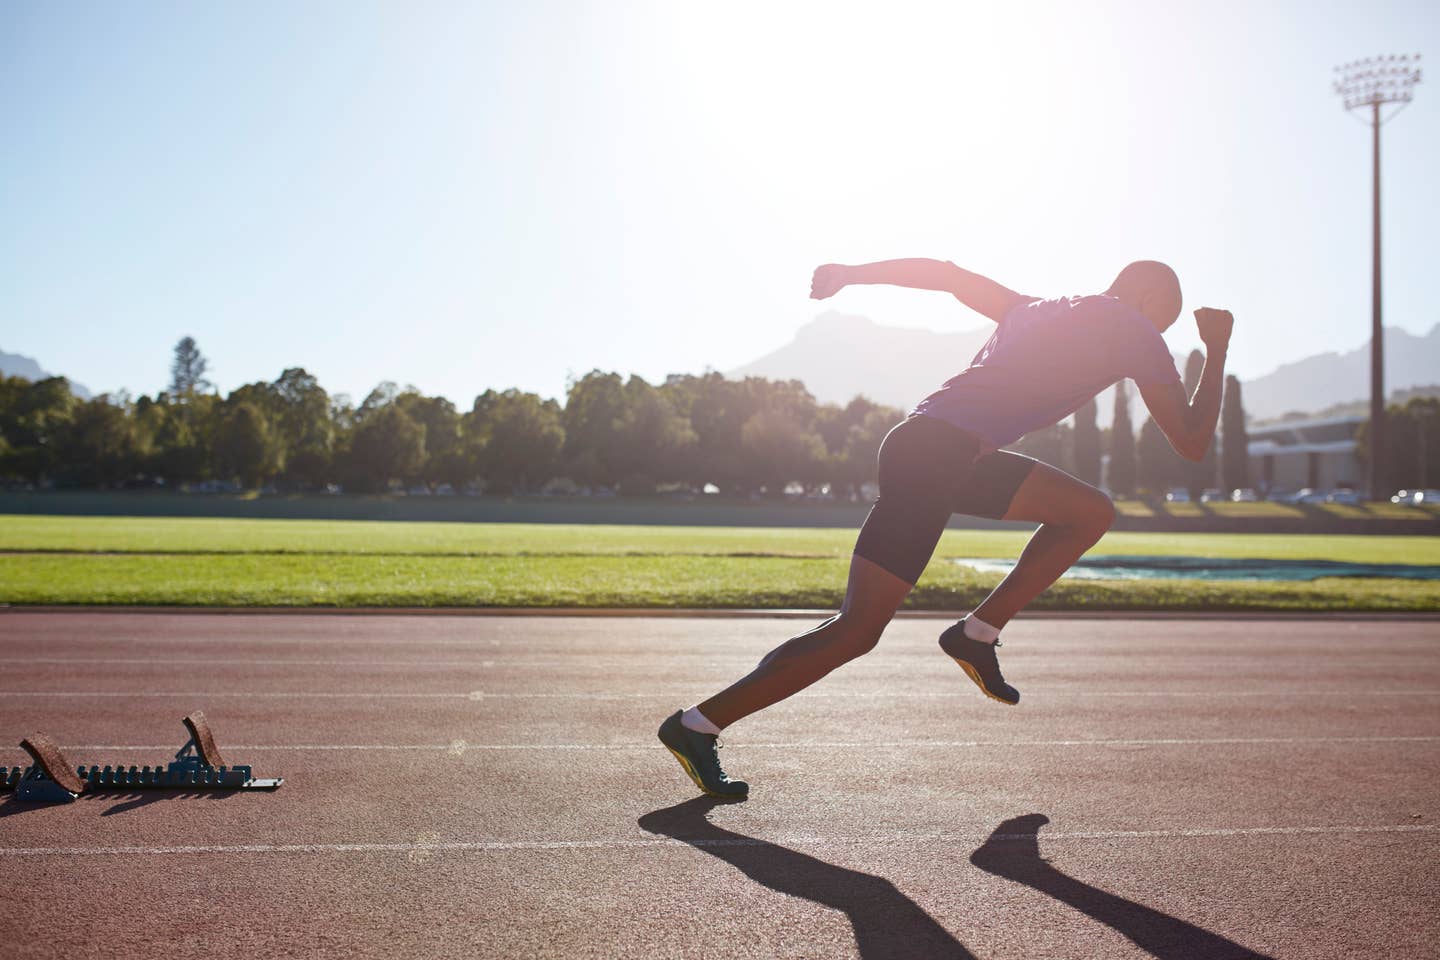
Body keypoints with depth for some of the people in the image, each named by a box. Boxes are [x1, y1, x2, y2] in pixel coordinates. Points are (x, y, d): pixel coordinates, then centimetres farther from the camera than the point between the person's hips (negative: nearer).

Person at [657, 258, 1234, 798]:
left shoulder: (1035, 311, 25)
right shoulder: (1136, 333, 5)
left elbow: (945, 273, 23)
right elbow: (1192, 444, 8)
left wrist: (851, 273, 24)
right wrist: (1217, 349, 21)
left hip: (953, 454, 9)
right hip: (935, 453, -9)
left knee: (1090, 512, 16)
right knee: (857, 632, -9)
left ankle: (977, 633, 13)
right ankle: (697, 725, -5)